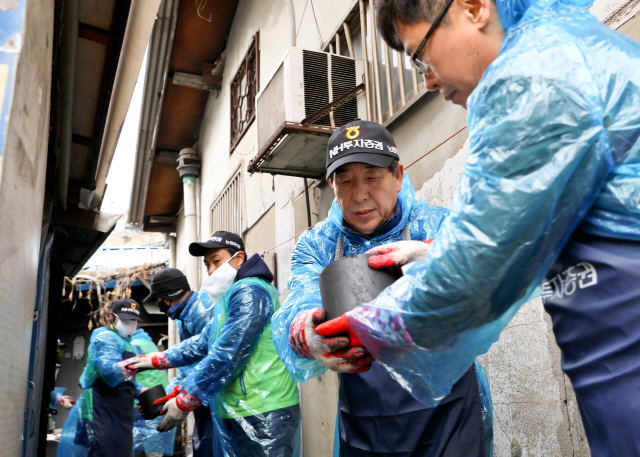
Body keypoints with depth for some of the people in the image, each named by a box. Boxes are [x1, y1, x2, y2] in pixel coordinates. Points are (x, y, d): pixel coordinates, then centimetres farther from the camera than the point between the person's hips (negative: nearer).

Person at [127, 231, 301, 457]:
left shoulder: (249, 291, -16)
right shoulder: (232, 295, 18)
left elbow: (226, 356, -22)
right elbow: (203, 342, 24)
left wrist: (184, 401, -15)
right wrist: (157, 360, 21)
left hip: (263, 415, -10)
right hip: (236, 414, 10)